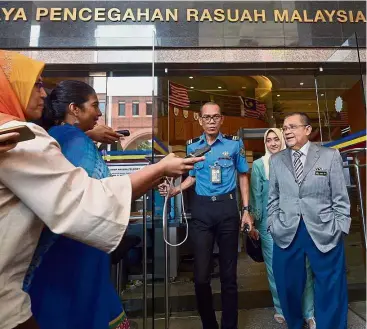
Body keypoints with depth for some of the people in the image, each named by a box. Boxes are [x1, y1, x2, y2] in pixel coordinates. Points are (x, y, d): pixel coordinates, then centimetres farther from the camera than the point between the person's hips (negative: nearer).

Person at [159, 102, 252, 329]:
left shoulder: (234, 143, 0)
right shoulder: (192, 146, 5)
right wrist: (174, 191, -4)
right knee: (201, 274, 7)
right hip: (201, 209, 2)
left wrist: (246, 210, 2)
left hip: (228, 207, -1)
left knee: (228, 272, 12)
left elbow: (243, 176, 8)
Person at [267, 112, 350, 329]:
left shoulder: (330, 156, 1)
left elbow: (341, 197, 1)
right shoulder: (276, 160, 7)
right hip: (286, 233, 2)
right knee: (288, 286, 13)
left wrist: (339, 228, -4)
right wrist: (273, 224, 4)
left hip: (324, 232, -1)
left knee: (331, 289, 12)